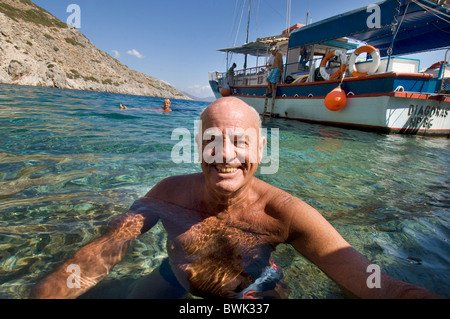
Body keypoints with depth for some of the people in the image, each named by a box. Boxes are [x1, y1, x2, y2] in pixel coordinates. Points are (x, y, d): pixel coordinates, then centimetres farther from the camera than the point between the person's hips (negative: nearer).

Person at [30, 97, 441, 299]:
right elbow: (101, 254, -21)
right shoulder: (172, 192, -27)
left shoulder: (285, 212, -34)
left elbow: (383, 288, -39)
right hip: (175, 282, 2)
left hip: (251, 291, -1)